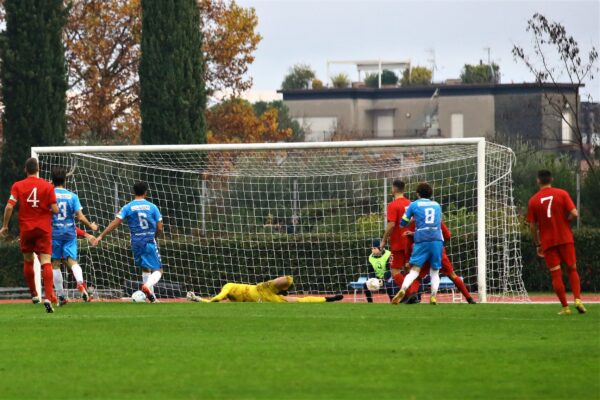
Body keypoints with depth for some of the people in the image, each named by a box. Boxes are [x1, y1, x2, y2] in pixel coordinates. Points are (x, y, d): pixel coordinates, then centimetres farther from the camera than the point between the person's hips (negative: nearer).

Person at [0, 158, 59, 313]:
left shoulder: (17, 186, -2)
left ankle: (34, 294, 27)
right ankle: (48, 297, -21)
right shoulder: (47, 186, -4)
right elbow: (55, 209, -6)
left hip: (26, 229, 1)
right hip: (44, 229, -1)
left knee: (28, 261, 20)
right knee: (46, 262, -7)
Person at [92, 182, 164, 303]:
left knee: (145, 269, 21)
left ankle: (151, 295, 17)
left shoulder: (128, 207, -1)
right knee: (158, 271, 1)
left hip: (136, 243, 2)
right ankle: (148, 285, -28)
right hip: (150, 242, -2)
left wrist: (101, 236, -8)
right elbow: (159, 229, -1)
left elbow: (115, 223, -10)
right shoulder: (152, 207, -2)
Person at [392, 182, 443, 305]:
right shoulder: (437, 205, 20)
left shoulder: (414, 205, 11)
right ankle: (433, 296, -6)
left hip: (422, 240, -2)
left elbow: (403, 223, 15)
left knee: (415, 270, -8)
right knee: (435, 271, 11)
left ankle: (403, 290, -31)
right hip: (437, 239, 2)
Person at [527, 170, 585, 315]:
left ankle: (565, 307, -2)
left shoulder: (533, 200, 1)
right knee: (572, 269, 12)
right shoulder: (562, 194, -1)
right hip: (565, 238, 0)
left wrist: (538, 245, 10)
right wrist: (565, 220, 10)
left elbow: (532, 226, 1)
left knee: (556, 274, 2)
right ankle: (577, 299, -5)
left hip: (548, 242, 0)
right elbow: (574, 213, -11)